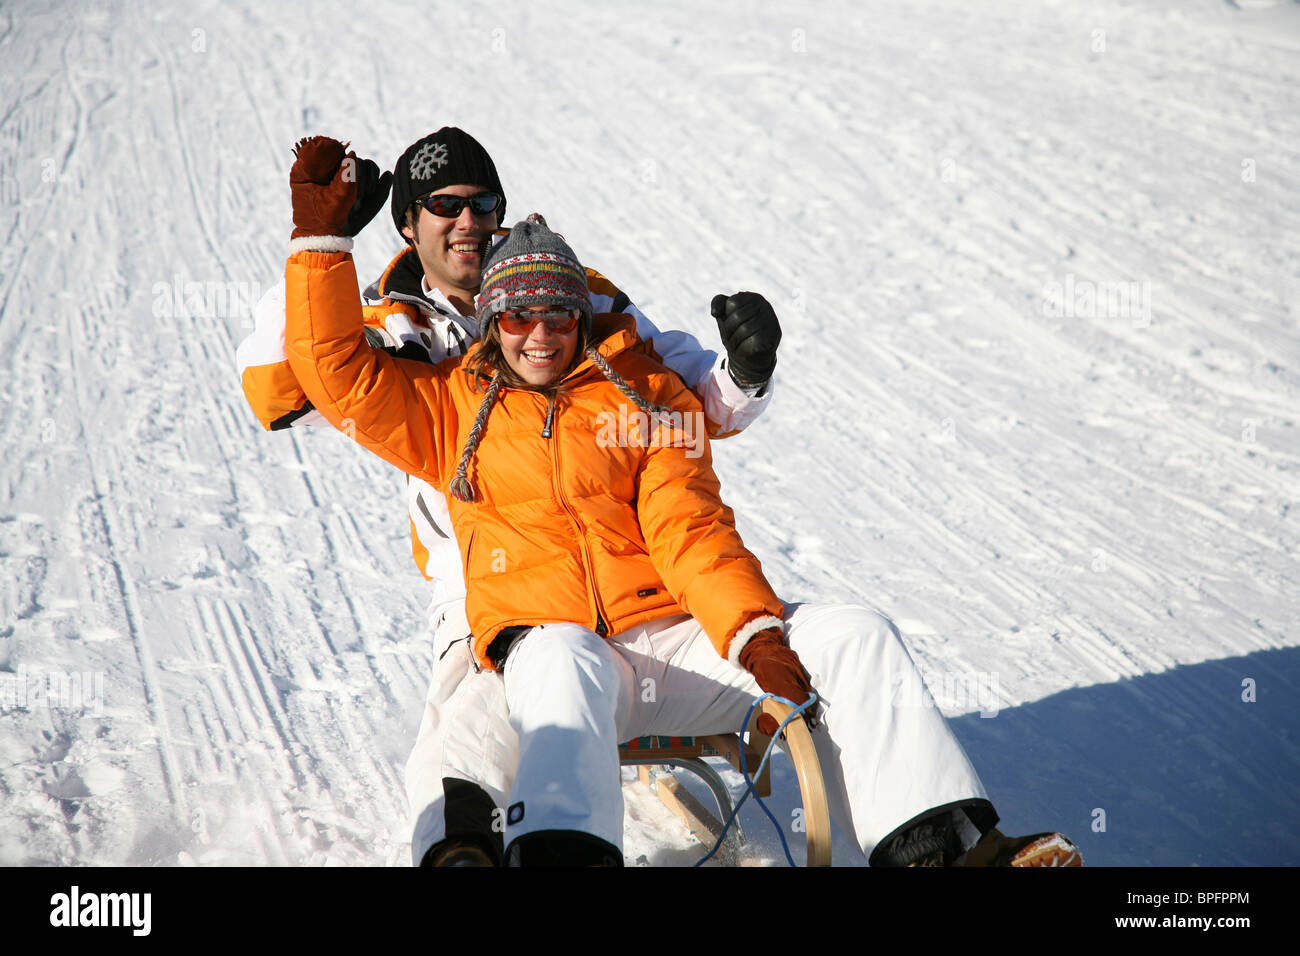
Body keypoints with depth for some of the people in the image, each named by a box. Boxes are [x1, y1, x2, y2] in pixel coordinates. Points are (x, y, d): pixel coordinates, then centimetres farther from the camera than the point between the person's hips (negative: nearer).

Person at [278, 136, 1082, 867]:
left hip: (668, 633, 3)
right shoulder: (454, 408, 17)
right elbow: (339, 374, 9)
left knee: (855, 636, -14)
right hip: (546, 635, -2)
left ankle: (942, 841, -22)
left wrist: (754, 630, -12)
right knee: (569, 664, -40)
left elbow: (689, 528, 5)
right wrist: (322, 241, 3)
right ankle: (563, 848, -65)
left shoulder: (644, 392, 17)